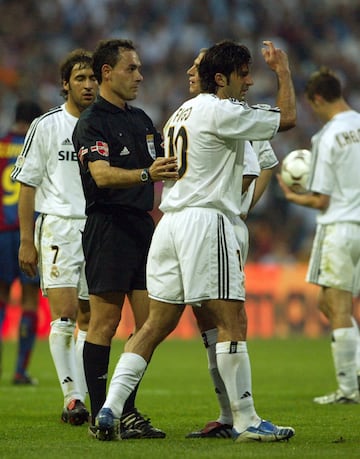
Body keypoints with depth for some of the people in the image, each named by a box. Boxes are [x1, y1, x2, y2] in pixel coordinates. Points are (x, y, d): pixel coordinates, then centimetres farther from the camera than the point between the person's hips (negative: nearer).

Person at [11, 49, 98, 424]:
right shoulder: (46, 125, 1)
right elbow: (27, 185, 2)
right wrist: (26, 241, -4)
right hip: (58, 227, -4)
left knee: (89, 318, 4)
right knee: (64, 314, -13)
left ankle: (80, 398, 9)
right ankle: (71, 397, -12)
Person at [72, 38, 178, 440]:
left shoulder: (141, 120, 19)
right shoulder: (91, 123, -8)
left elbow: (167, 164, 29)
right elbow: (102, 174, -23)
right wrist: (147, 173, -38)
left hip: (143, 227, 8)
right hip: (108, 227, -8)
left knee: (149, 324, 4)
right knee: (104, 324, -6)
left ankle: (127, 412, 11)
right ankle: (99, 416, -2)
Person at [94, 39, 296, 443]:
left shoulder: (180, 114, 20)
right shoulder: (222, 111, -8)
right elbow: (287, 119, -5)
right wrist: (282, 71, 10)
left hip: (171, 222, 9)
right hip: (206, 222, -9)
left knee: (158, 322, 9)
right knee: (231, 321, -5)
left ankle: (110, 408, 0)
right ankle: (246, 422, -4)